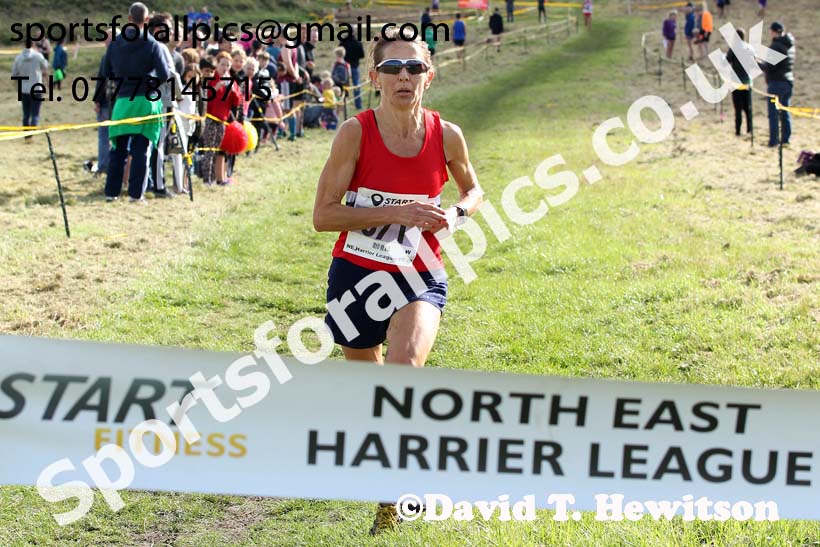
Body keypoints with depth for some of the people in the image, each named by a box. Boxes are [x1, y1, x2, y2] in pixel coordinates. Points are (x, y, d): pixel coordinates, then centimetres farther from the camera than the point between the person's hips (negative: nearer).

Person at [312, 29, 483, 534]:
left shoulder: (446, 135, -5)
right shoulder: (356, 132, -12)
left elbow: (473, 190, 15)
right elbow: (323, 215, -14)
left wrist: (456, 213, -8)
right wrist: (395, 212, -23)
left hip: (419, 277, 0)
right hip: (356, 273, 1)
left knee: (404, 366, -28)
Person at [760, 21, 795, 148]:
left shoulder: (776, 46, -13)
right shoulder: (790, 46, 12)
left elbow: (769, 67, -17)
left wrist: (758, 64, 1)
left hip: (776, 82, -8)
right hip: (789, 82, 8)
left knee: (773, 113, -5)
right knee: (785, 113, 12)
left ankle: (773, 140, -7)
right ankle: (785, 139, 13)